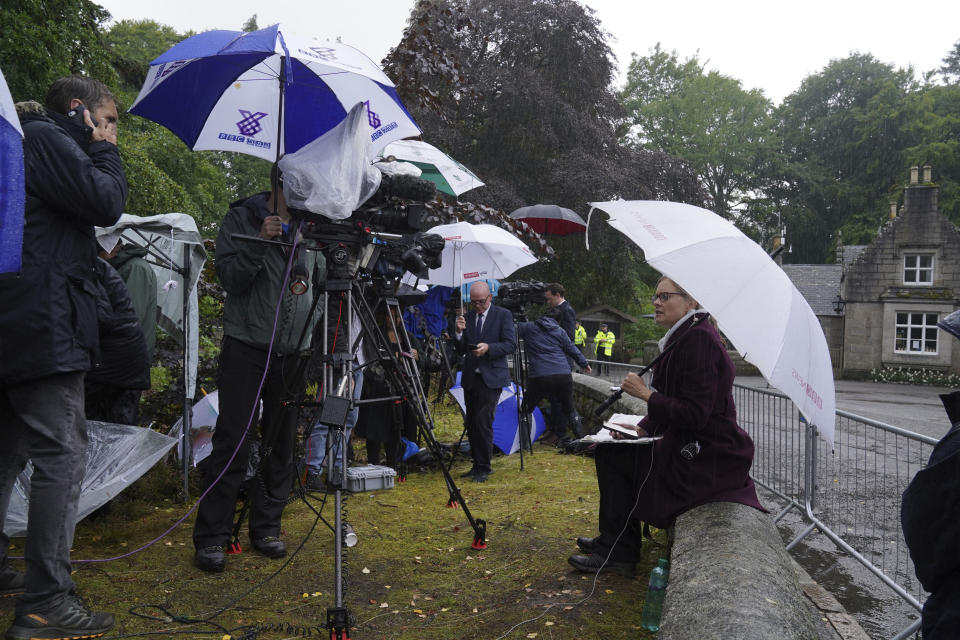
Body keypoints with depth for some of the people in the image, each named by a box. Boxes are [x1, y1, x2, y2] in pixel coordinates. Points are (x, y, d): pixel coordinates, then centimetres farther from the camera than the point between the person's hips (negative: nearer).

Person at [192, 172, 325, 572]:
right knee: (233, 439, -6)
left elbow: (322, 280, 12)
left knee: (281, 443, 8)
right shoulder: (240, 219, 0)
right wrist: (260, 242, -19)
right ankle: (210, 538, 3)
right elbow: (230, 279, -8)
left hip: (294, 351, 4)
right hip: (247, 346, -4)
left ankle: (266, 528, 20)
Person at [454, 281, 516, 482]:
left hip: (492, 377, -5)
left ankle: (484, 467, -2)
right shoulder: (467, 317, 9)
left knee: (483, 421, -13)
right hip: (470, 377, 5)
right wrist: (459, 332, -10)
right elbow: (461, 350, 8)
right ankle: (477, 466, 21)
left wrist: (488, 348, -23)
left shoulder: (503, 315, -1)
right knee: (471, 423, 9)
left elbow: (511, 344, -8)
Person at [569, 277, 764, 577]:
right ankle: (612, 541, 24)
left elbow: (695, 415, -26)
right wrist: (642, 428, 4)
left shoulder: (699, 339, -21)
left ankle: (619, 552, 7)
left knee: (615, 458, -7)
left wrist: (646, 393, -18)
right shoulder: (683, 337, 11)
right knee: (609, 451, 12)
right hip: (691, 446, 10)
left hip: (707, 459, -10)